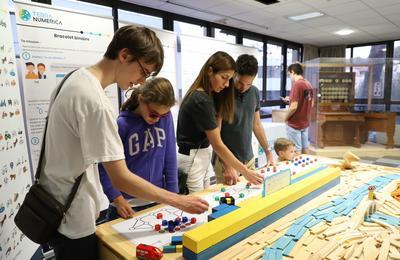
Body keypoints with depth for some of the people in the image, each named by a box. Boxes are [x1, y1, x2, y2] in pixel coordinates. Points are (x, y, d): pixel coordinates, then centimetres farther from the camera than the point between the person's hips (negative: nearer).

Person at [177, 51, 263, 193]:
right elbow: (218, 145, -21)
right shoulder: (201, 100, -23)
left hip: (202, 156, 9)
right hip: (192, 159, -9)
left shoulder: (208, 95, 7)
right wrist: (245, 172, -16)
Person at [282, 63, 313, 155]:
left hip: (295, 124, -8)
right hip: (305, 122, 8)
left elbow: (294, 107, -23)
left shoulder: (296, 84, -17)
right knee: (305, 148, 16)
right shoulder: (308, 84, 5)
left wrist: (286, 118, -6)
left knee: (296, 150, 2)